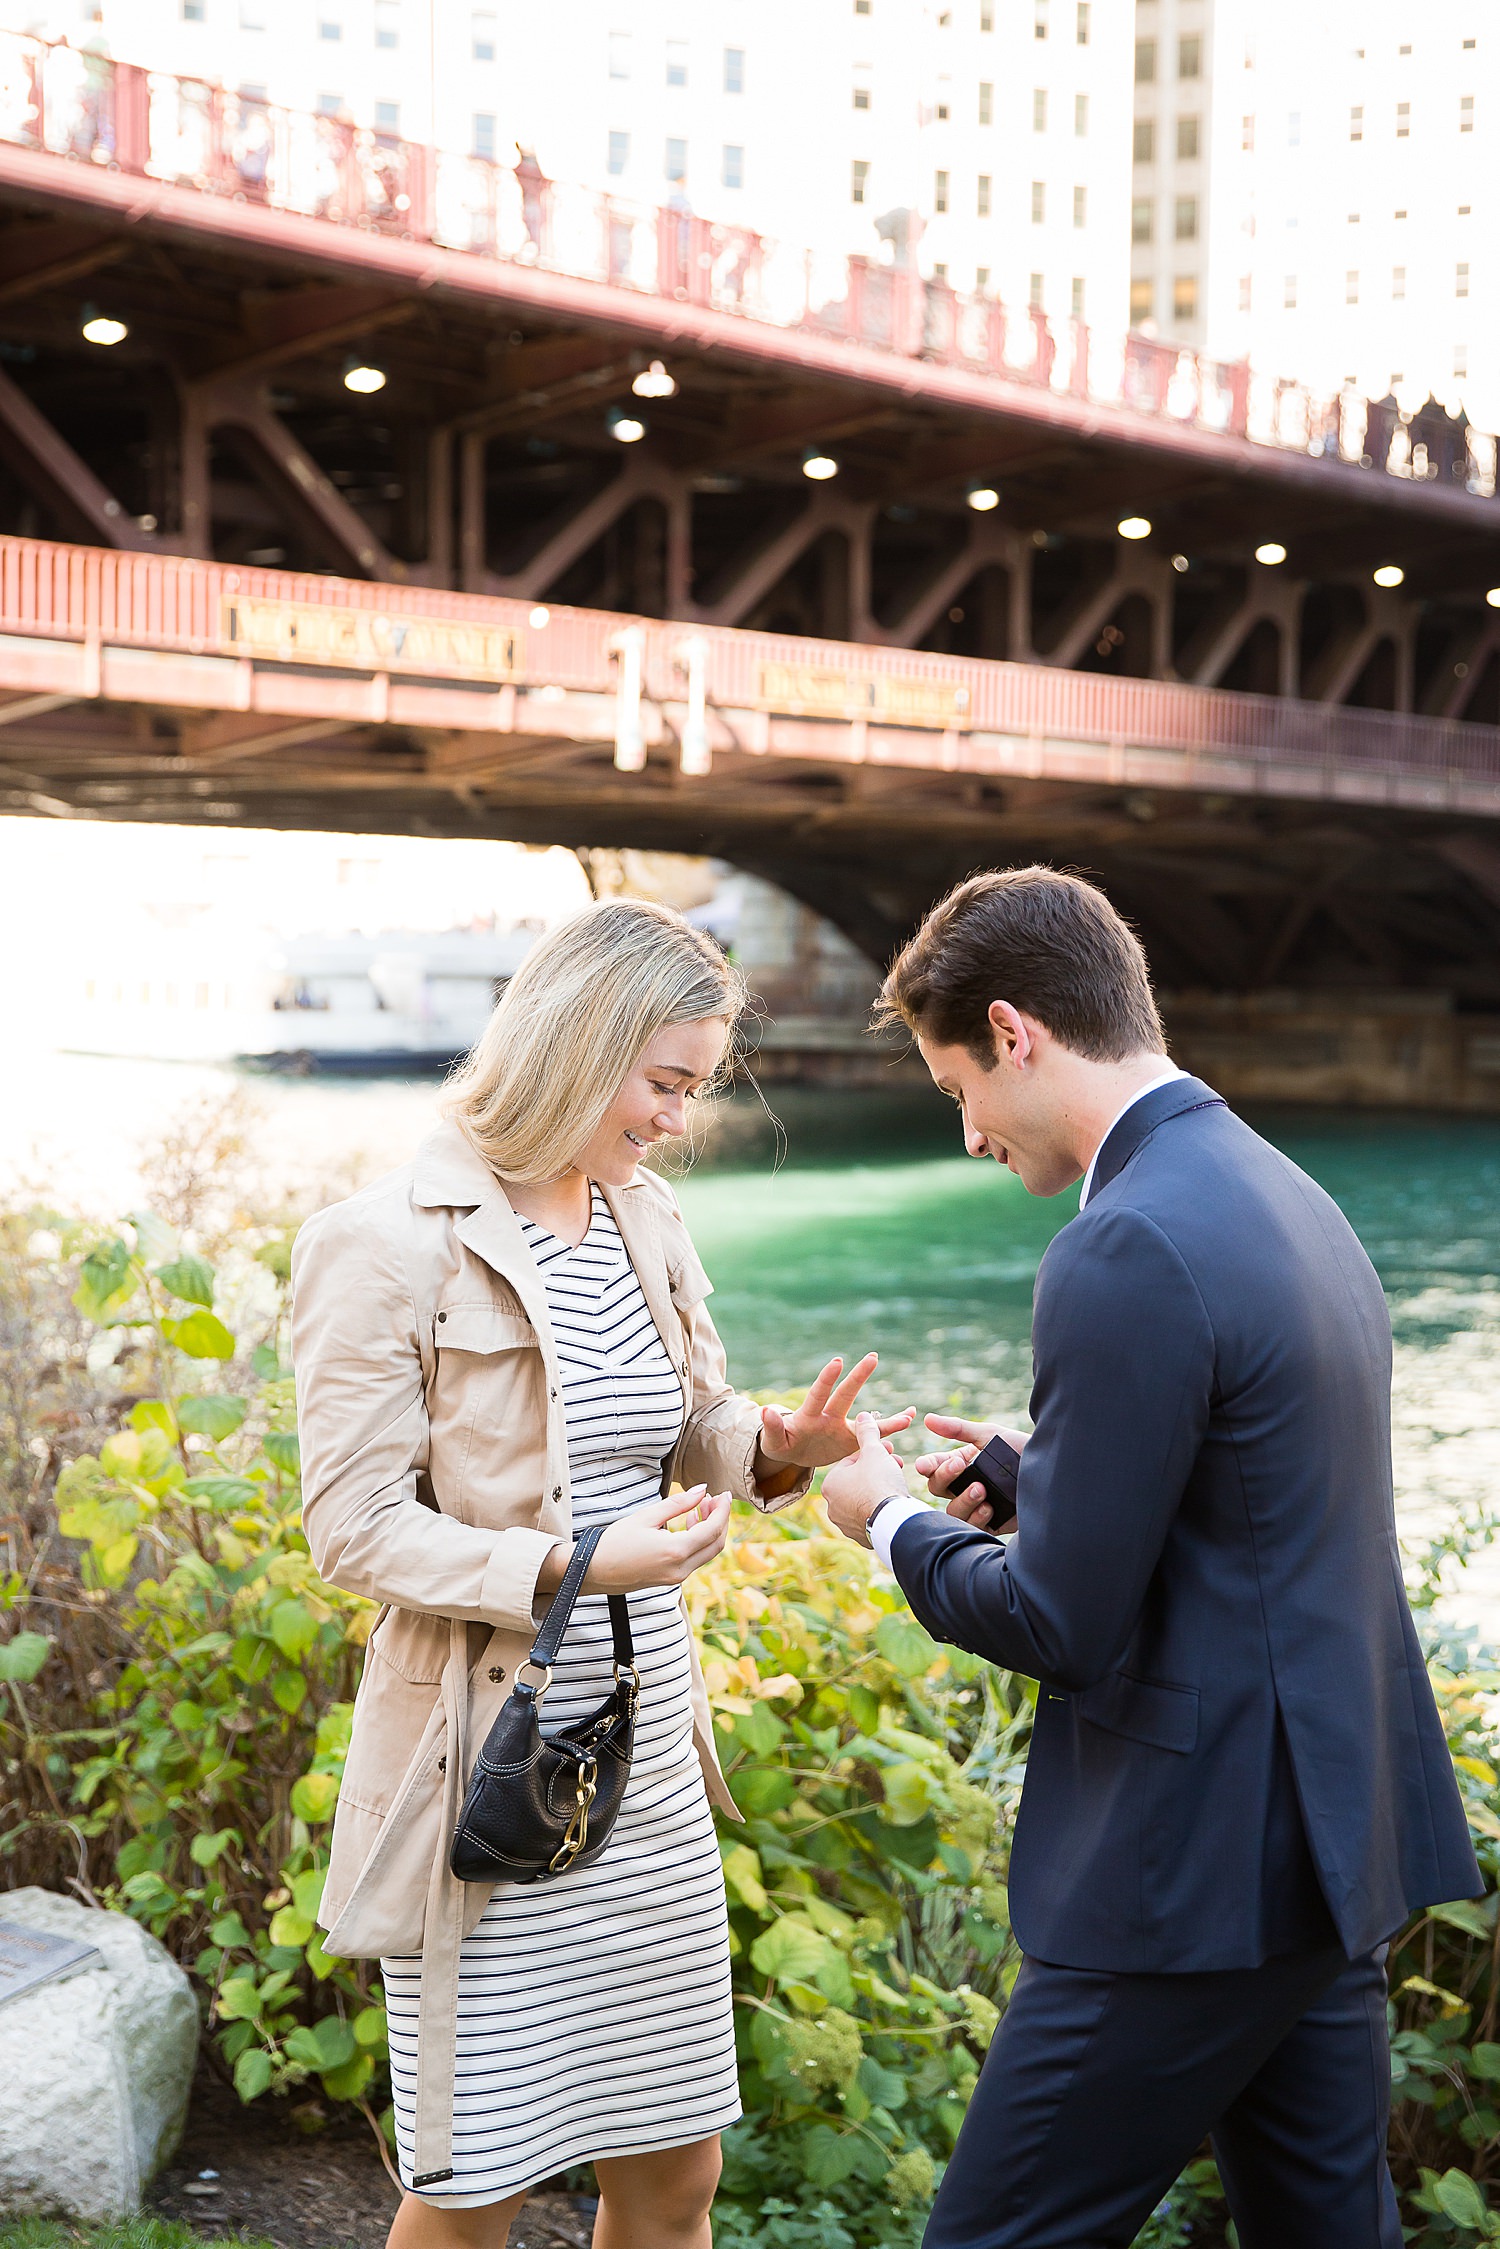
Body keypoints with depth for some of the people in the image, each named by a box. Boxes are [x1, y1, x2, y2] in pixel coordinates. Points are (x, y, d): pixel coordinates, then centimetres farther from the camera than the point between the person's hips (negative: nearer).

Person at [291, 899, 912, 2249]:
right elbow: (355, 1530, -14)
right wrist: (570, 1567, -25)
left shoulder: (648, 1220, 7)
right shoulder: (388, 1247, -14)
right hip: (492, 1776, -6)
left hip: (650, 1762, 7)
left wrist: (776, 1446, -4)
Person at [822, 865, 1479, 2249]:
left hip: (1197, 1875, -10)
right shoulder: (1288, 1199, 10)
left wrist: (897, 1523, -1)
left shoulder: (1127, 1256, -20)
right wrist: (1029, 1475, 13)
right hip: (1336, 1840, 10)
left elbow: (1065, 1628, -19)